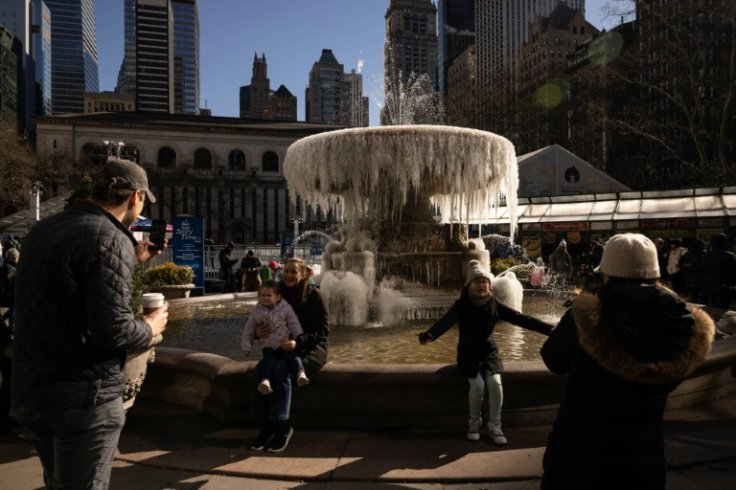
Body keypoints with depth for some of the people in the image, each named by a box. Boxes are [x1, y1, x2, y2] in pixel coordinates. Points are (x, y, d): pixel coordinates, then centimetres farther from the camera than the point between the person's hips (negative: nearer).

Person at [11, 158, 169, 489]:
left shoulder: (42, 229, 6)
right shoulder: (111, 239, -20)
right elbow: (113, 331, -25)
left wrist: (132, 261, 17)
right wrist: (150, 328, -5)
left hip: (28, 387, 8)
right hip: (83, 395, -8)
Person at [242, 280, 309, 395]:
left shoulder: (286, 308, 4)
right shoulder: (257, 312, 9)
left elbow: (294, 325, 4)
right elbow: (248, 330, 14)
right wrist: (246, 346, 6)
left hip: (286, 343, -1)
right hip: (268, 346, 1)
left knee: (292, 356, -27)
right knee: (268, 359, -27)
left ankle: (300, 373, -46)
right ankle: (265, 380, -43)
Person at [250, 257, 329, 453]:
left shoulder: (315, 295, -9)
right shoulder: (280, 293, 5)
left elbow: (323, 331, -14)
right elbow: (265, 324, 9)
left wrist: (298, 342, -29)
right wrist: (259, 332, -16)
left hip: (311, 350, -5)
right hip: (282, 349, 5)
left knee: (281, 370, -32)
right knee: (261, 369, -25)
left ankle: (283, 427, -21)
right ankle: (266, 425, -17)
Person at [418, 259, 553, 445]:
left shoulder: (495, 305, -5)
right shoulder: (461, 305, -14)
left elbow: (520, 318, -10)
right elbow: (446, 321, -31)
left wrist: (549, 329, -20)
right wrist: (429, 335, -53)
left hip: (489, 351, 2)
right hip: (468, 353, -2)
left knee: (495, 383, -18)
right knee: (478, 385, -20)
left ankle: (494, 426, 2)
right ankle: (474, 423, 7)